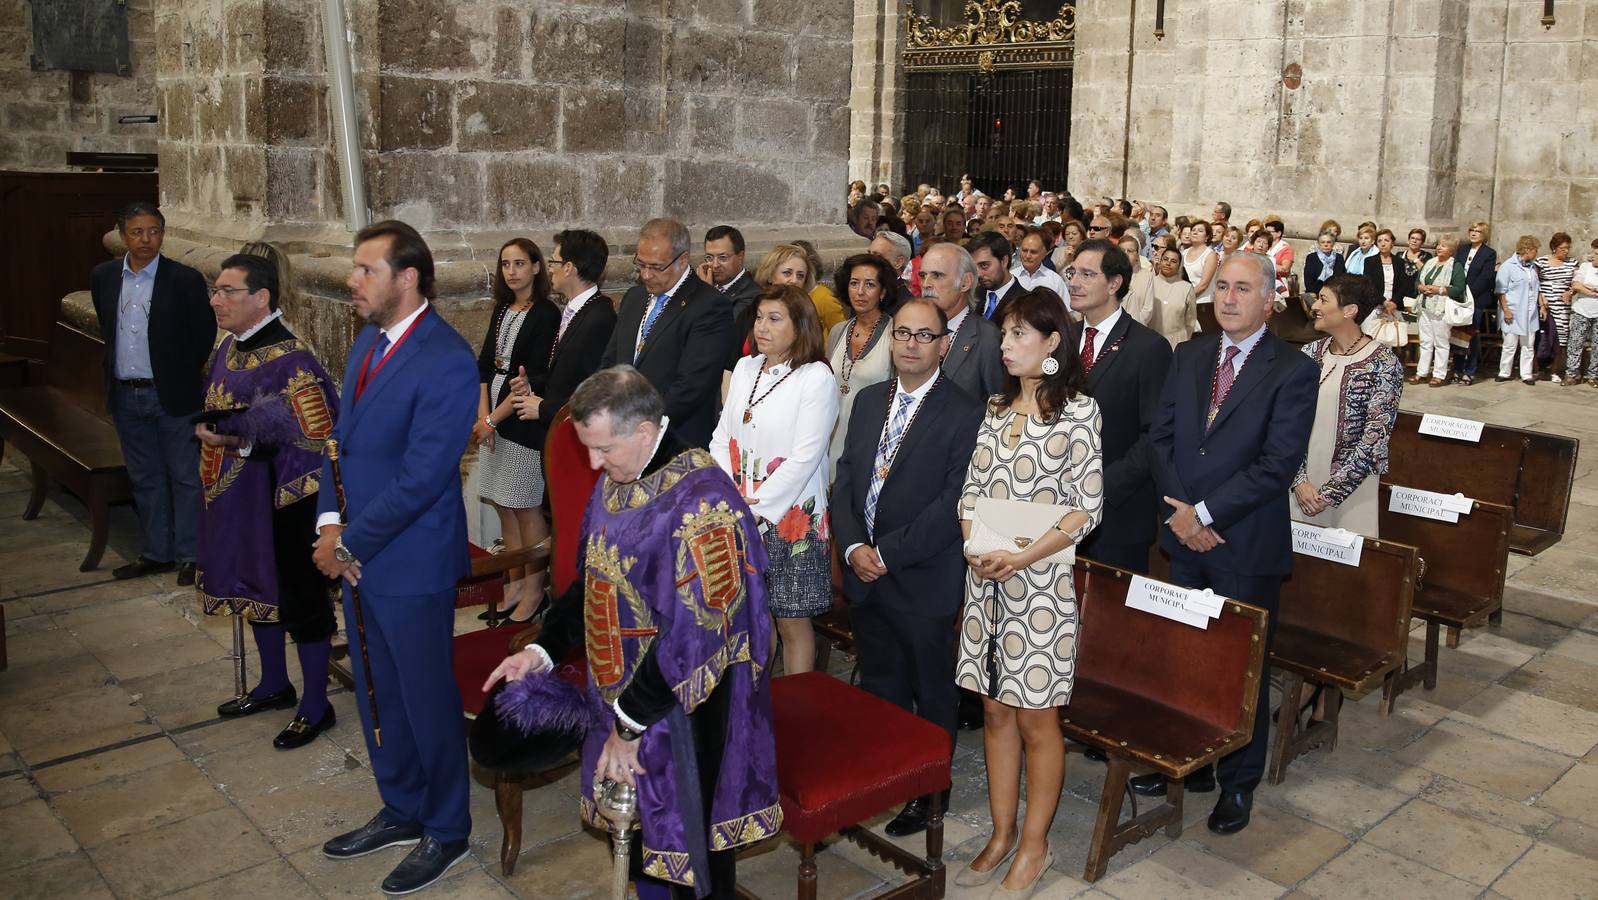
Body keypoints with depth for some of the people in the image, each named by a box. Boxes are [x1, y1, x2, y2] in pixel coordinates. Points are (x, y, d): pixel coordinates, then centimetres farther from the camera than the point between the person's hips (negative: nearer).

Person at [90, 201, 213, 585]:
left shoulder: (185, 279, -10)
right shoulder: (103, 276, 4)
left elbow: (204, 335, -3)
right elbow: (108, 329, 18)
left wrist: (181, 377, 2)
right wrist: (117, 372, 13)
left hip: (172, 395, -5)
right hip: (125, 396, 5)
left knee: (185, 477, 2)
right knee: (145, 479, 14)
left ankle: (190, 555, 12)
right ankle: (155, 552, 24)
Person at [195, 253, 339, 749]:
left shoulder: (290, 360, -22)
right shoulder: (229, 348, 5)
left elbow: (315, 436, -25)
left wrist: (239, 437, -24)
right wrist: (208, 429, 0)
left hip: (281, 505, -9)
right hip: (238, 502, 9)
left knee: (299, 599, 4)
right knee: (255, 588, 21)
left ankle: (315, 706, 19)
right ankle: (274, 685, 40)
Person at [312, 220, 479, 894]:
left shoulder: (447, 362, -20)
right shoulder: (369, 341, 8)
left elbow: (419, 478, -22)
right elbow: (343, 437, 12)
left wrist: (350, 543, -15)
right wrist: (330, 522, -3)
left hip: (411, 563, -8)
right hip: (357, 555, 8)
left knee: (426, 698, 7)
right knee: (377, 694, 20)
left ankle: (446, 832, 27)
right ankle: (401, 812, 40)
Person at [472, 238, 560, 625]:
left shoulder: (547, 314, -10)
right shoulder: (501, 310, 12)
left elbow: (536, 379, -15)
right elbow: (484, 365, 9)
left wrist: (493, 419, -15)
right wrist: (482, 416, -4)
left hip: (525, 421, -7)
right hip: (493, 418, 7)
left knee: (526, 508, -1)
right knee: (504, 506, 12)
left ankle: (534, 590, 11)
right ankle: (515, 584, 23)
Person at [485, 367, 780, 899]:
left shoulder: (700, 502, -26)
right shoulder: (615, 482, 2)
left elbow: (694, 631, -26)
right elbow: (591, 580, 14)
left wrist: (631, 723, -20)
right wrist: (544, 650, 3)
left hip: (684, 712, -8)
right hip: (622, 694, 8)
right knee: (634, 826, 22)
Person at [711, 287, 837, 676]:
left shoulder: (816, 377, -9)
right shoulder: (744, 368, 10)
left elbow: (805, 458, -15)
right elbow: (722, 437, 9)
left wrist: (756, 507, -14)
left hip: (790, 518, -5)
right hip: (736, 516, 5)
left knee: (793, 623, 4)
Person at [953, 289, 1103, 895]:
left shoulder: (1078, 411, -7)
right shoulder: (996, 408, 10)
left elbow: (1087, 507, -11)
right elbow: (972, 488, 10)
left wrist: (1020, 558, -18)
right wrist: (974, 546, -8)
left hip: (1041, 581, -5)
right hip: (985, 577, 5)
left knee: (1036, 719, 5)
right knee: (996, 711, 12)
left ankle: (1034, 846, 20)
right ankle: (1002, 835, 26)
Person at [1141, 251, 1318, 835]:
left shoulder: (1293, 370, -8)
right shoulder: (1189, 356, 8)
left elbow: (1279, 464, -16)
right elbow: (1161, 436, 5)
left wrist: (1206, 513, -17)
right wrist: (1179, 510, -8)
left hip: (1247, 544, -4)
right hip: (1184, 537, 4)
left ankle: (1238, 783, 24)